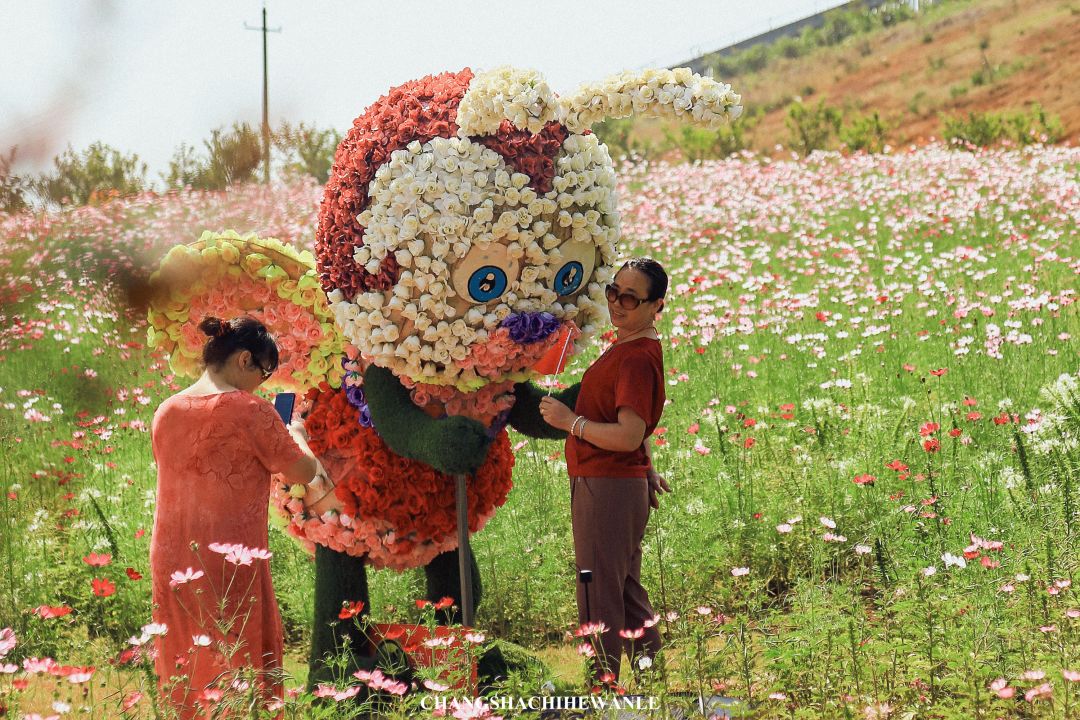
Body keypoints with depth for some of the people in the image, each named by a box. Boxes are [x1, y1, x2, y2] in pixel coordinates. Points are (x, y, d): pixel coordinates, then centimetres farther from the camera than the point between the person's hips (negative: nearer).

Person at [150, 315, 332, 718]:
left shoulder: (167, 411, 6)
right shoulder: (250, 411, -12)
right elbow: (304, 472, -6)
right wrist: (295, 435, 15)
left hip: (171, 561, 6)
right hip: (231, 561, -6)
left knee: (185, 671, 13)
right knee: (238, 667, 3)